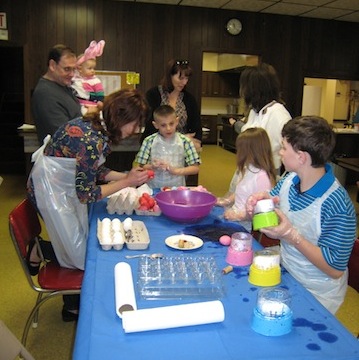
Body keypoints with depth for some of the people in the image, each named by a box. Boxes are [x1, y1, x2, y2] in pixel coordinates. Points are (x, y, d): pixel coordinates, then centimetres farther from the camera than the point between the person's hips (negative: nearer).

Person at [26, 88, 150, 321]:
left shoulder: (99, 128, -5)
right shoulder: (91, 141, -32)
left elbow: (96, 170, 6)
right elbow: (86, 194, -25)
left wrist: (128, 175, -5)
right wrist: (127, 182, -20)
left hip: (69, 186, 9)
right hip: (50, 190, -9)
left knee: (82, 242, 14)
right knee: (80, 252, 1)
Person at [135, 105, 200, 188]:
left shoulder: (185, 141, 1)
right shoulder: (149, 141, 2)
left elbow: (195, 168, 1)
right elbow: (142, 166, 5)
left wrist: (175, 170, -10)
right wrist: (152, 166, -15)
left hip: (177, 188, 0)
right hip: (154, 188, 0)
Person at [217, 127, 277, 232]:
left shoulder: (262, 176, -19)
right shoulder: (247, 169, 10)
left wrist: (239, 215, -20)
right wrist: (227, 201, 11)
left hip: (245, 223, -9)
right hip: (234, 214, 9)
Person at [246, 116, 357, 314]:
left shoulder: (336, 204, -26)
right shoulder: (290, 180, -5)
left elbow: (335, 270, -22)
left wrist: (292, 235, -30)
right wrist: (260, 201, -14)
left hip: (316, 298, -6)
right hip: (285, 276, 7)